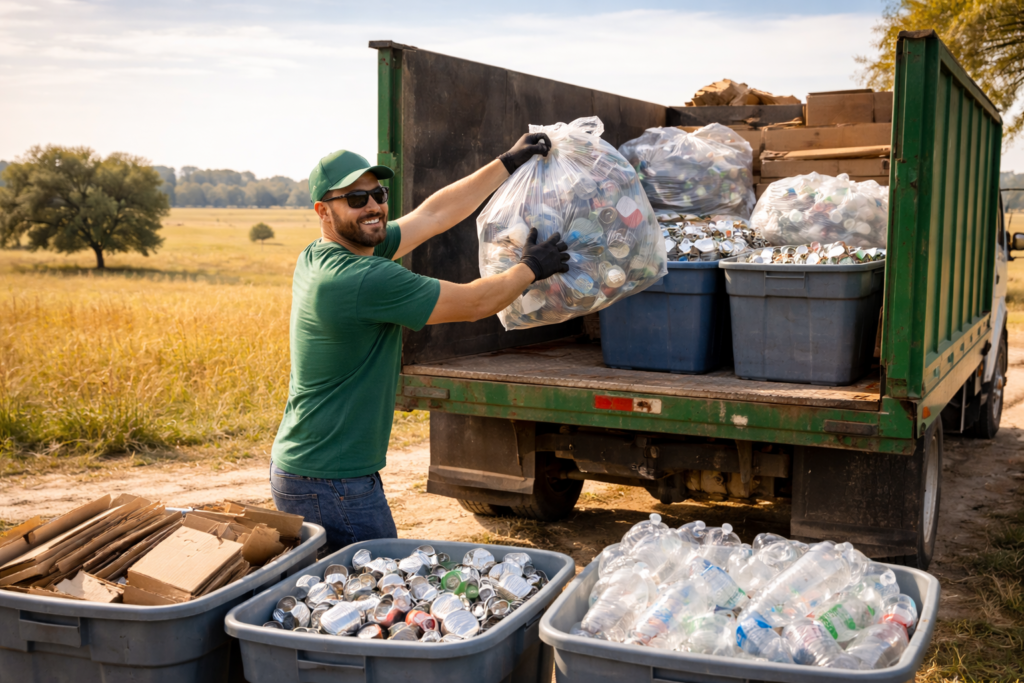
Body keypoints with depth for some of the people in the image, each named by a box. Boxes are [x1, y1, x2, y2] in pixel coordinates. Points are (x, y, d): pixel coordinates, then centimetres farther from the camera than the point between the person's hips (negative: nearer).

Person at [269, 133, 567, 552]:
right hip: (332, 485, -10)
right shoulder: (365, 281, -23)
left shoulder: (317, 258, 6)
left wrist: (509, 163, 15)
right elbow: (474, 304, -12)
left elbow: (434, 214, 11)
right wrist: (531, 268, 5)